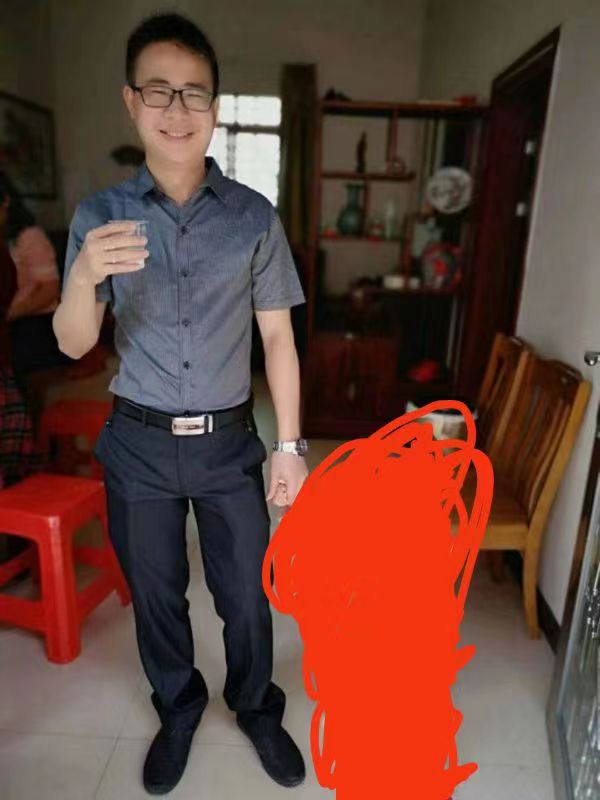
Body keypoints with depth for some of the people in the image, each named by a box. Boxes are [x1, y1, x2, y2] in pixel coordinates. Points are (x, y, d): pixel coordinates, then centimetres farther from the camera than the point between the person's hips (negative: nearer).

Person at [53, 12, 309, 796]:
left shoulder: (255, 217, -4)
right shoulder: (99, 214, -3)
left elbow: (278, 337, -2)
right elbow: (74, 343, -5)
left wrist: (290, 447, -4)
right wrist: (85, 274, -26)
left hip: (228, 442, 0)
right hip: (139, 444, 1)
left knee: (247, 594, 13)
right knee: (155, 595, 18)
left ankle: (257, 710, 42)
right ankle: (178, 711, 46)